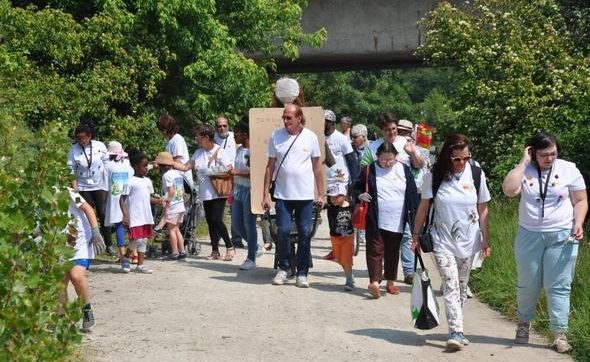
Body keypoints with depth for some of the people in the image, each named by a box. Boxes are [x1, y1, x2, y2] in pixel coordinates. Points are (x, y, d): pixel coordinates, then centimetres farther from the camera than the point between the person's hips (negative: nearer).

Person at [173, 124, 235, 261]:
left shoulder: (219, 151, -8)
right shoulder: (198, 153, 11)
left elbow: (230, 169, -11)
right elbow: (185, 167, 10)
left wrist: (215, 174, -16)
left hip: (218, 193, -7)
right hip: (206, 194, 7)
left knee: (216, 220, -14)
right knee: (210, 222, 8)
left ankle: (230, 247, -2)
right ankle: (215, 251, 15)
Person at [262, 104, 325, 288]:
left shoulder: (310, 137, 0)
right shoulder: (276, 136, 1)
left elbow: (317, 167, 6)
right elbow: (270, 166, 6)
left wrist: (321, 194, 4)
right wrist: (265, 194, 3)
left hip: (305, 195, 0)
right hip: (283, 195, 0)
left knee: (305, 234, 2)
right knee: (283, 231, -6)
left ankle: (302, 273, 12)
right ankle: (283, 269, 12)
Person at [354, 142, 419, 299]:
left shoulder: (404, 170, 4)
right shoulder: (369, 170, -1)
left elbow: (413, 194, 7)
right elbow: (357, 187, 10)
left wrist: (414, 217, 3)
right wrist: (360, 195, -13)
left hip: (397, 221, 2)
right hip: (375, 221, -2)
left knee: (393, 252, 11)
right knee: (375, 250, -8)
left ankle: (390, 281, 23)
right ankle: (374, 281, -14)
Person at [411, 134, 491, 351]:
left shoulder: (476, 175, -4)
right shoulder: (434, 176, -8)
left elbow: (483, 210, 3)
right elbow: (424, 207, 0)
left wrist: (485, 241, 3)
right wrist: (416, 235, 2)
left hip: (468, 242, 2)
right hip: (442, 242, -2)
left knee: (461, 289, 11)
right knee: (450, 286, -13)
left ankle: (455, 331, 23)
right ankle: (457, 332, -16)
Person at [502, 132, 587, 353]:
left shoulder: (569, 170, -1)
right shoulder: (524, 170, -1)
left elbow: (580, 201, 3)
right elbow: (508, 190, -19)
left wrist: (578, 225, -12)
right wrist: (524, 162, -15)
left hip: (561, 238, -1)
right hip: (529, 236, 1)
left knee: (558, 286, -2)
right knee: (527, 284, 12)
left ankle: (559, 334, 2)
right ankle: (524, 323, 33)